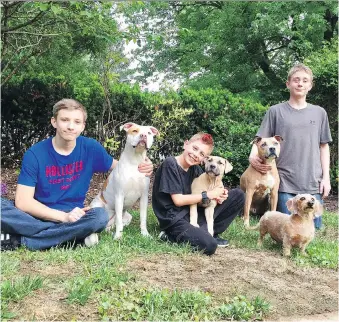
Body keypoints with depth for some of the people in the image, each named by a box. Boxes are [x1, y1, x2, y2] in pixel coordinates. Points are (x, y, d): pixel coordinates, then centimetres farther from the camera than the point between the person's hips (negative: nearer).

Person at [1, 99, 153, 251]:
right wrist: (64, 216, -26)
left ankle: (18, 240, -25)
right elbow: (23, 201, -14)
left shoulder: (90, 148, -1)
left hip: (72, 217, 3)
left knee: (100, 216, -31)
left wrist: (141, 167, -8)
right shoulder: (35, 154, -9)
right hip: (37, 215, -3)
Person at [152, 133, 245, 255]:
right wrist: (209, 195, -13)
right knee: (209, 246, -32)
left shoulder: (195, 168, 4)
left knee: (238, 195, 4)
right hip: (175, 219, -7)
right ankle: (172, 236, -5)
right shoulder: (170, 164, -16)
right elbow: (178, 200, -19)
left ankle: (209, 234, 4)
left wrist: (218, 194, -12)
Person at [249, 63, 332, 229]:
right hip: (285, 182, -2)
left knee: (313, 228, 4)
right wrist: (253, 156, -20)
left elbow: (324, 147, 12)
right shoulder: (275, 111, 3)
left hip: (313, 183, 2)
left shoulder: (319, 113, 10)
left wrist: (326, 177, 4)